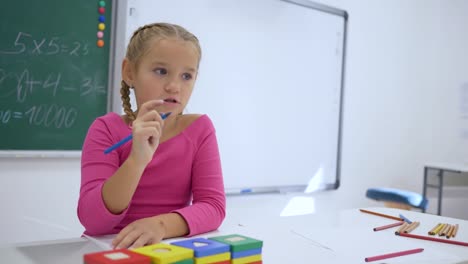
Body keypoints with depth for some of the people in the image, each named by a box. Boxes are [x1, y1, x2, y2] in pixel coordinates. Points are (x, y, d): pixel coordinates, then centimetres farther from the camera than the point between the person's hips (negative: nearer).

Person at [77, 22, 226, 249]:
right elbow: (92, 220, -16)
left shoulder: (200, 129, -4)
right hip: (110, 249, -2)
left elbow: (213, 206, -10)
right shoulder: (106, 129, -8)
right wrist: (137, 160, -30)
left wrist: (161, 224, -27)